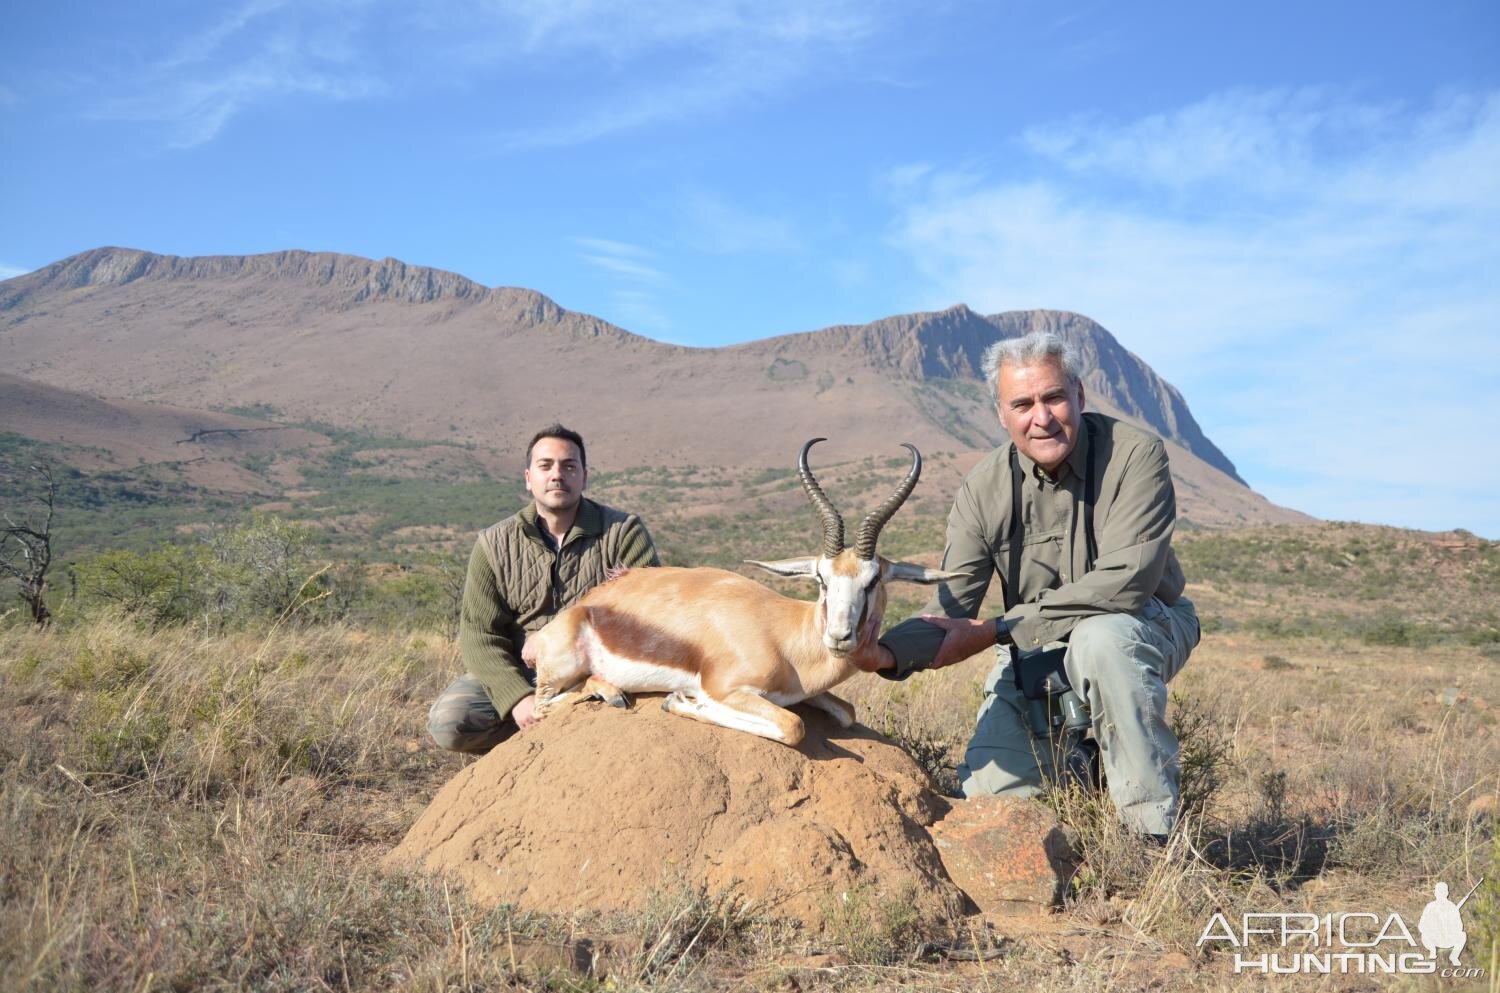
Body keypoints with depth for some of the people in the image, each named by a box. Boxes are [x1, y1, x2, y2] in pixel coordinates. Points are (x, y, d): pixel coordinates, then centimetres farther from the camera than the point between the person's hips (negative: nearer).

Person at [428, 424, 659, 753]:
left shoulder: (623, 532, 0)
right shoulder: (495, 544, 4)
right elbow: (479, 633, -4)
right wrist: (518, 697, -20)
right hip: (520, 677, 2)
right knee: (447, 721, -23)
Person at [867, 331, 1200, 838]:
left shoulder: (1135, 454, -21)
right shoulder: (983, 489, -11)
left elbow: (1127, 581, -30)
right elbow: (949, 610, -15)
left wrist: (995, 631, -29)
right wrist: (886, 654, -37)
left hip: (1144, 627, -3)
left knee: (1101, 637, -38)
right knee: (985, 795, -6)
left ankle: (1156, 837, -23)